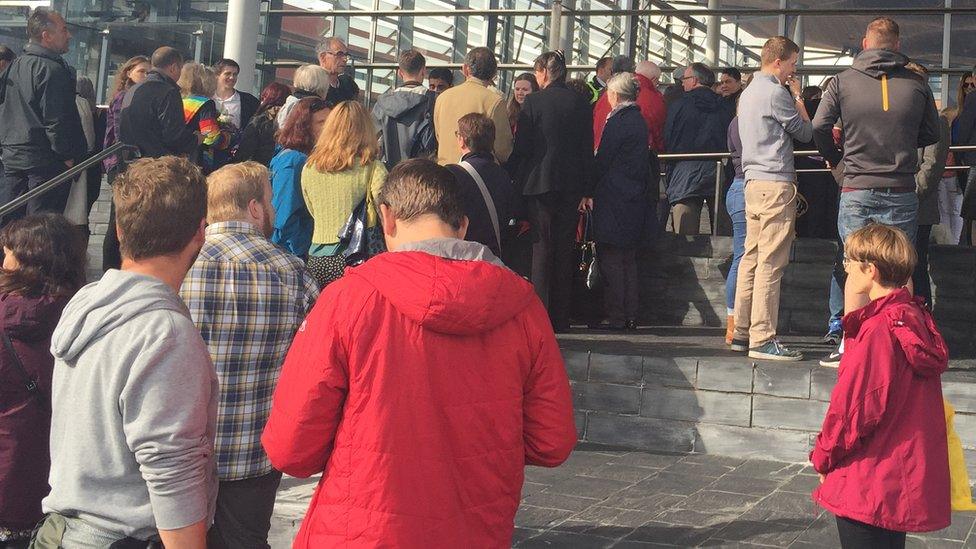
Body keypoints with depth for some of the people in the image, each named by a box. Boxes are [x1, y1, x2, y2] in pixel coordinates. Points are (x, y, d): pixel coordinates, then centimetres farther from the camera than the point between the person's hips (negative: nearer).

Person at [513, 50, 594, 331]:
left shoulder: (533, 102, -8)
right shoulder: (581, 103, 3)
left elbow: (522, 147, -7)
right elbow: (588, 149, 5)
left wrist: (519, 182, 2)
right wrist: (587, 189, 10)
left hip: (540, 182, -3)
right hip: (572, 184, 3)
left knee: (542, 248, 3)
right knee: (565, 250, 9)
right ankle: (561, 317, 14)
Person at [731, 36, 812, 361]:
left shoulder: (748, 92, 19)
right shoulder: (776, 93, -10)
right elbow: (805, 133, -2)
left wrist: (791, 95, 21)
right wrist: (798, 97, 8)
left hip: (753, 182, 10)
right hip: (776, 183, -10)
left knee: (752, 258, 10)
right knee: (772, 262, -10)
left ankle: (742, 332, 13)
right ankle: (763, 340, -11)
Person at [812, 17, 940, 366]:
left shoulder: (843, 81, 0)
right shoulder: (917, 84, 2)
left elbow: (819, 127, -5)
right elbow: (932, 135, 9)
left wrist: (833, 157, 14)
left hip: (856, 190, 0)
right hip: (902, 192, 0)